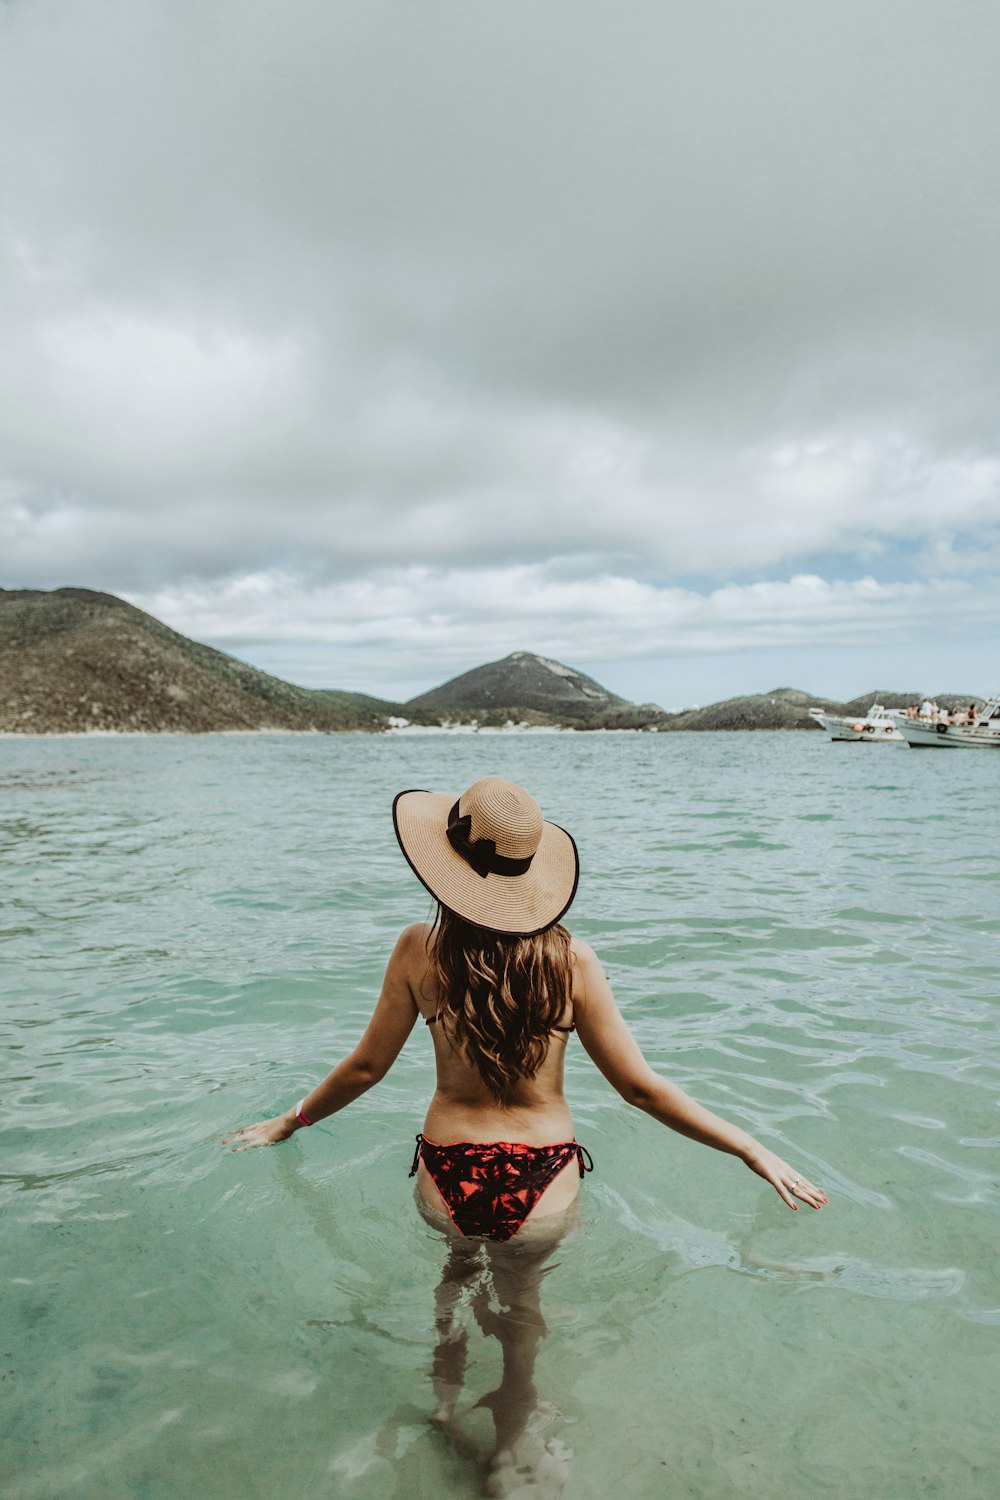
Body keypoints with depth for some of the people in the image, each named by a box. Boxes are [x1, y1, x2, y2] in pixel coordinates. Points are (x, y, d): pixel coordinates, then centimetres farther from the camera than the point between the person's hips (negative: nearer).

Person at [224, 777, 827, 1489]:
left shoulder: (419, 949, -15)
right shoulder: (572, 960, -17)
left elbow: (367, 1067, -4)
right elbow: (640, 1088, -12)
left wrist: (288, 1123, 15)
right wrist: (755, 1150, 0)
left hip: (445, 1183, 2)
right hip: (543, 1189, -1)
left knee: (463, 1257, 36)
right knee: (520, 1294, 30)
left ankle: (448, 1389, 48)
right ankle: (513, 1443, 43)